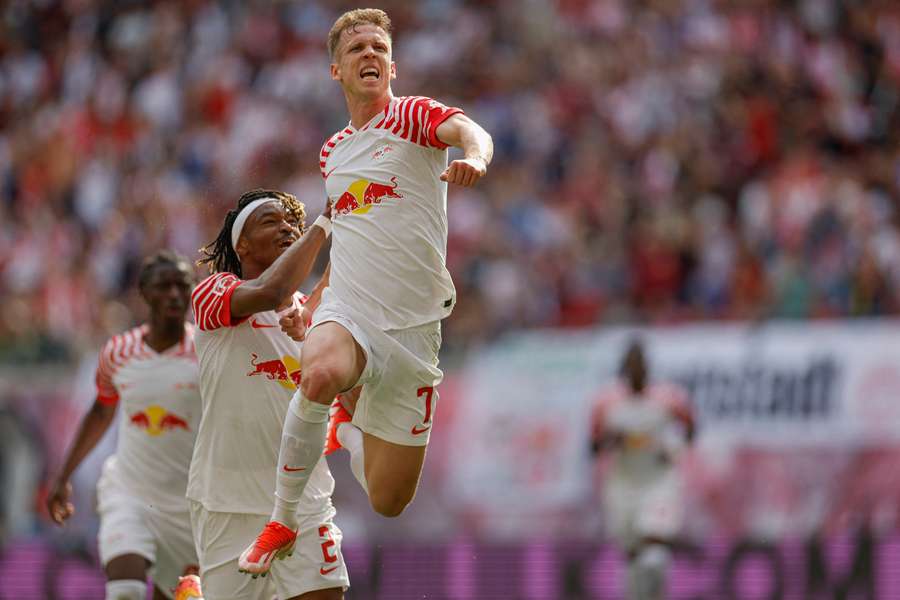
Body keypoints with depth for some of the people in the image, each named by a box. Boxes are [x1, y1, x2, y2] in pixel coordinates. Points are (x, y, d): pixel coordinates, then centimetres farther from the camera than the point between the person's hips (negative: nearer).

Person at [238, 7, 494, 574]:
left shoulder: (413, 114, -1)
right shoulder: (332, 150, 15)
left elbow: (469, 130, -24)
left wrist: (475, 156, -48)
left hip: (412, 329, -2)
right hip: (347, 313, 2)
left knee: (388, 501, 1)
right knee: (322, 373, -38)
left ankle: (349, 425, 36)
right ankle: (282, 518, -19)